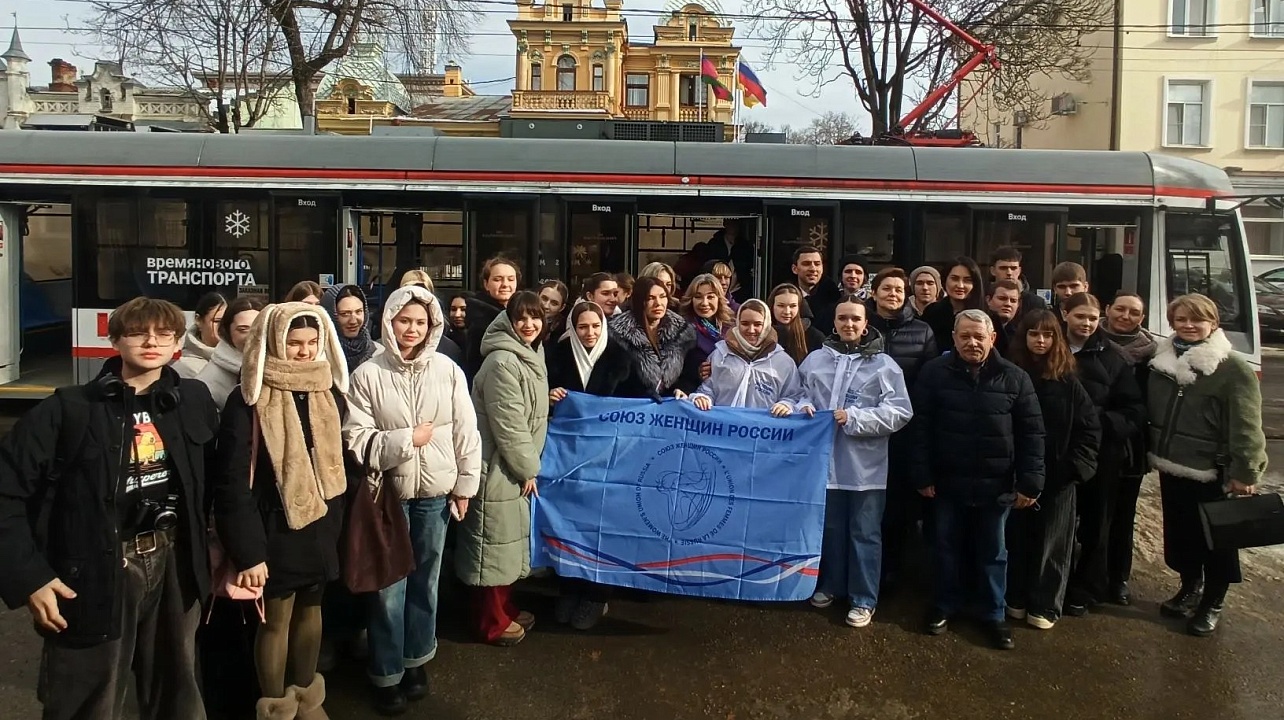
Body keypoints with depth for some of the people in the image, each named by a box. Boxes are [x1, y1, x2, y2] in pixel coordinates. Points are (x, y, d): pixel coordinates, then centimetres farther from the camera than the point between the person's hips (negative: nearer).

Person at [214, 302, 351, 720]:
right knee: (276, 618, 7)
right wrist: (247, 550, -17)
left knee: (311, 609, 19)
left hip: (320, 523, 5)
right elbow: (233, 482, -15)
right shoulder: (248, 400, -15)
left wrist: (338, 521, 8)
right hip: (274, 527, -5)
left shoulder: (330, 392, 2)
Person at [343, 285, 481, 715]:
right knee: (389, 586, 6)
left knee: (426, 579, 16)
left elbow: (466, 432, 0)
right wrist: (406, 439, -17)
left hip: (436, 493, 2)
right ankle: (387, 674, 23)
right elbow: (355, 439, -11)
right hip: (389, 493, -2)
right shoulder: (368, 374, -9)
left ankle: (417, 660, 35)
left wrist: (465, 485, 1)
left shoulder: (447, 370, -4)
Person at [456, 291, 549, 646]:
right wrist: (528, 468, -14)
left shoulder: (531, 357, 11)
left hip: (514, 466, 10)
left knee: (508, 539, 19)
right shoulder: (502, 362, -20)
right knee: (494, 542, 2)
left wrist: (528, 466, 11)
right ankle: (493, 622, 15)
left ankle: (505, 608, 34)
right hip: (497, 466, -10)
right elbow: (508, 424, -21)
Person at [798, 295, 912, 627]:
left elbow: (900, 412, -10)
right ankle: (830, 585, 35)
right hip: (824, 458, 3)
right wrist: (803, 408, -10)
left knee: (864, 533, 7)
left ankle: (864, 599, 19)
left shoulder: (884, 365, -5)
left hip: (866, 464, -3)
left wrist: (853, 418, -17)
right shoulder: (816, 359, 3)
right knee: (829, 528, 18)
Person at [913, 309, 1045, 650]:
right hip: (948, 481, 0)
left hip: (996, 484, 0)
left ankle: (993, 614, 28)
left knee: (992, 552, 13)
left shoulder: (1015, 378, -5)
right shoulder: (934, 373, -5)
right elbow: (922, 427, -4)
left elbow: (1031, 433, -3)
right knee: (948, 547, 13)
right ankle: (945, 605, 31)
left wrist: (1030, 482, -8)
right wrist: (923, 475, -7)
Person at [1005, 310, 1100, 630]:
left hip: (1058, 475, 0)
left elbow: (1090, 427, 1)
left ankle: (1045, 605, 17)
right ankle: (1016, 599, 22)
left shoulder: (1068, 382, -1)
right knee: (1018, 537, 9)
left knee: (1052, 541, 7)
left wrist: (1076, 466, -6)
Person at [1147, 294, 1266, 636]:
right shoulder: (1161, 360, 6)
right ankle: (1190, 588, 36)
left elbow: (1246, 425, -14)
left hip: (1212, 472, -5)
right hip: (1171, 467, 6)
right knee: (1179, 533, 16)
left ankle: (1213, 603, 21)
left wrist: (1245, 471, -17)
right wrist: (1155, 452, 11)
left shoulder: (1232, 368, -12)